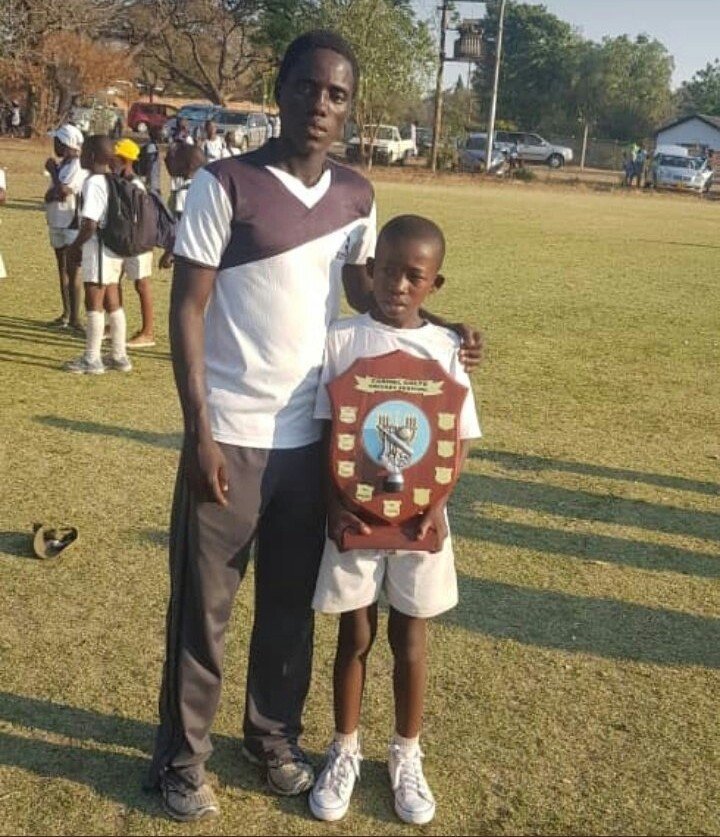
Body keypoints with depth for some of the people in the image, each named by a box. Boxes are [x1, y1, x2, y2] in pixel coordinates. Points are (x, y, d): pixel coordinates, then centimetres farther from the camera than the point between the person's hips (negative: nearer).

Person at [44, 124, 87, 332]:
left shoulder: (78, 165, -13)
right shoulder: (62, 164, 14)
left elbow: (63, 191, -23)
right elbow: (49, 196, 9)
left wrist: (53, 171, -8)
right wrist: (57, 192, -13)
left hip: (73, 225, -9)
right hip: (57, 224, 9)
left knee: (73, 271, -9)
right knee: (63, 269, 14)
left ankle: (75, 318, -7)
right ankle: (67, 314, 23)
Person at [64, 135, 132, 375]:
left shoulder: (93, 183, -16)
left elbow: (90, 224, -22)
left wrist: (75, 246, -7)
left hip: (98, 249, -9)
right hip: (115, 248, 9)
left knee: (94, 303, -2)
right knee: (112, 303, 13)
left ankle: (91, 359, 5)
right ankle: (119, 356, 20)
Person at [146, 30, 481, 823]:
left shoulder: (356, 197, 5)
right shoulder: (224, 184, -10)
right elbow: (186, 310, -10)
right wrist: (200, 431, -15)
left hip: (311, 437, 5)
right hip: (231, 436, -4)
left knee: (292, 603, 16)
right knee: (202, 604, 8)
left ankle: (274, 736, 36)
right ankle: (180, 756, 28)